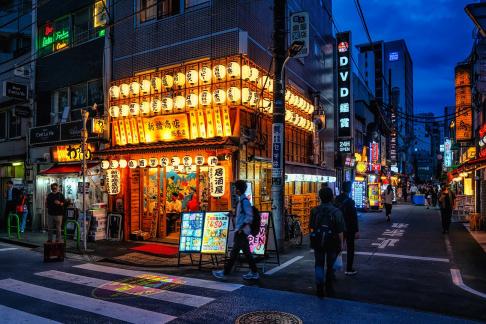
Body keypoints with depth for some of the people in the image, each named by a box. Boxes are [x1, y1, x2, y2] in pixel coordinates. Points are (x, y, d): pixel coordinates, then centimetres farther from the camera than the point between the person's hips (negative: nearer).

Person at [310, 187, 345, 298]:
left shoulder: (314, 211, -4)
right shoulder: (336, 212, -13)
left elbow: (312, 227, 5)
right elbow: (340, 231, -11)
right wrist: (341, 243, 0)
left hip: (317, 242, 1)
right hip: (332, 243, -1)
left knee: (319, 264, 13)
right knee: (330, 266, 15)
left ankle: (319, 285, -8)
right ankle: (329, 289, 27)